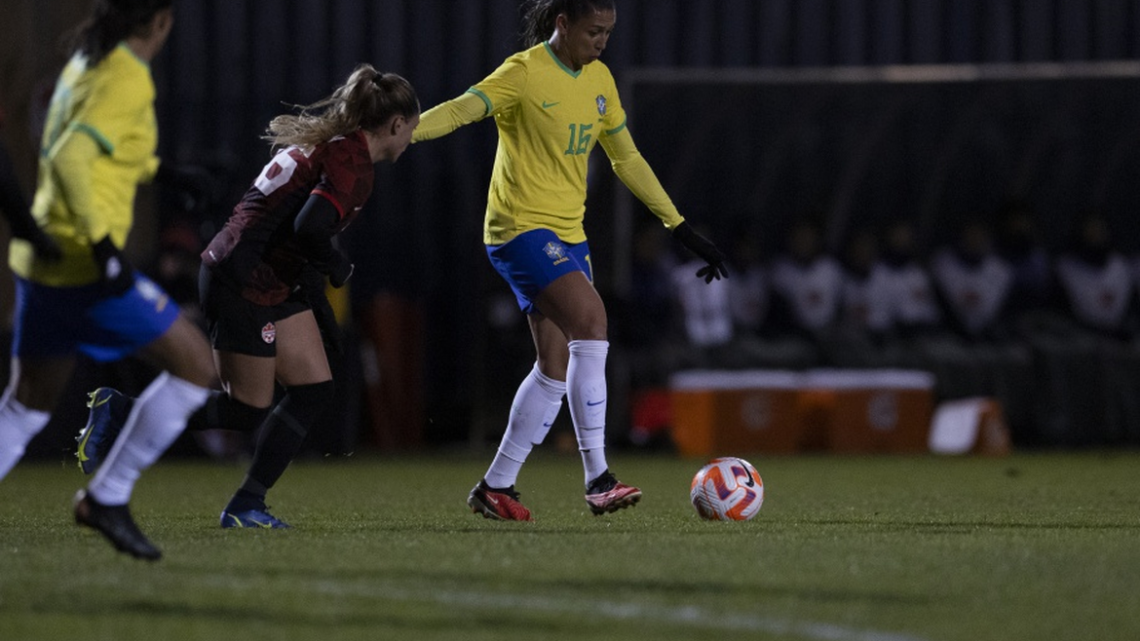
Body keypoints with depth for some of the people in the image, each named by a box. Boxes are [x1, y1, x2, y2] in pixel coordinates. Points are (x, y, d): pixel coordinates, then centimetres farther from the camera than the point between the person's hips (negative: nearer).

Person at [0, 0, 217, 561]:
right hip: (84, 262, -9)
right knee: (195, 363, 2)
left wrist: (157, 171, 36)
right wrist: (103, 243, -31)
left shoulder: (84, 65, 13)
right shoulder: (130, 80, -13)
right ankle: (107, 497, 3)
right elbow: (68, 159, -25)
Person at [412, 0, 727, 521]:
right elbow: (459, 111, -20)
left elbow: (627, 160, 20)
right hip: (522, 225, -8)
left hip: (568, 235, 8)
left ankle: (496, 487, 15)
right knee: (590, 317, -25)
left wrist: (682, 230, 20)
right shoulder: (526, 73, -11)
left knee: (557, 366, 4)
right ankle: (597, 477, -26)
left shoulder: (600, 80, 12)